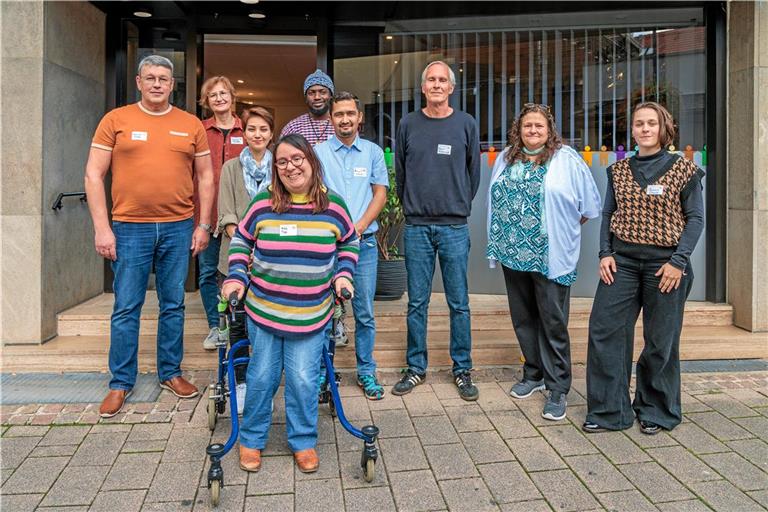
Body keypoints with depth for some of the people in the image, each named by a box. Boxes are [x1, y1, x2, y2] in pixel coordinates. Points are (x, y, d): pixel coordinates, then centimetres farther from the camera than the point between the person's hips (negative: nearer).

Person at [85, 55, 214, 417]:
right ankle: (121, 383, 17)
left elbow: (205, 176, 11)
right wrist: (101, 228, -6)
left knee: (173, 305, 10)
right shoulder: (116, 120, 3)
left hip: (178, 228, 2)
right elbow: (93, 174, 1)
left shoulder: (191, 125, 8)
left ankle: (171, 373, 24)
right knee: (126, 308, 4)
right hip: (130, 228, -1)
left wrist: (204, 225, 5)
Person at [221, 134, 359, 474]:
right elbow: (240, 241, 9)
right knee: (261, 377, 8)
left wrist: (343, 274, 0)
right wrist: (236, 278, -3)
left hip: (311, 316, 0)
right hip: (263, 312, 1)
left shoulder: (333, 205, -3)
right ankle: (251, 440, 29)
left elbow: (349, 243, 13)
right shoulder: (263, 203, -5)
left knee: (303, 380, 1)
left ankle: (303, 442, 23)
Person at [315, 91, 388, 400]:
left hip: (364, 242, 1)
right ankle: (321, 370, 20)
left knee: (364, 313, 5)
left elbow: (380, 194, 7)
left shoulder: (373, 152, 9)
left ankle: (366, 372, 18)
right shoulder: (318, 152, 4)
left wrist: (359, 226, -8)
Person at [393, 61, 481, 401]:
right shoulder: (408, 124, 6)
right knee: (417, 302, 7)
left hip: (455, 227, 0)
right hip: (416, 227, 1)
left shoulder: (466, 124, 5)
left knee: (459, 303, 5)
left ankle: (462, 369, 17)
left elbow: (473, 172, 11)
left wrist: (460, 206, 12)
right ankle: (416, 367, 20)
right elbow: (400, 173, 12)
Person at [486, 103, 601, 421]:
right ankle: (534, 374, 32)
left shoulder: (566, 160, -5)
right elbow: (496, 200, 18)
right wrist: (498, 243, 13)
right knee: (523, 318, 15)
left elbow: (589, 206, 1)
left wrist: (564, 228, 3)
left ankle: (558, 390, 11)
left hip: (550, 256, -5)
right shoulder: (506, 159, 11)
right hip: (513, 253, 5)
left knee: (553, 322, 0)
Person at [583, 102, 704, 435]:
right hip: (622, 260, 3)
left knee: (661, 341, 6)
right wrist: (605, 253, -2)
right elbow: (608, 214, 10)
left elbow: (695, 218, -2)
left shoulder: (683, 169, -1)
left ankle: (656, 412, 26)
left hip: (665, 263, -3)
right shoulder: (618, 170, 8)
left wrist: (679, 260, -11)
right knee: (604, 330, -2)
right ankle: (609, 411, 12)